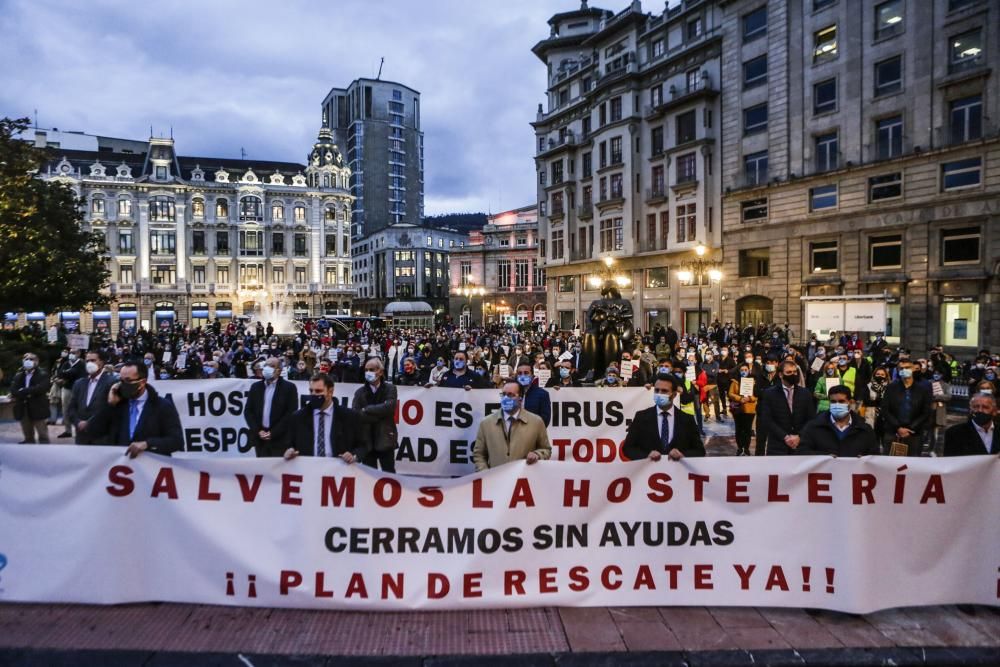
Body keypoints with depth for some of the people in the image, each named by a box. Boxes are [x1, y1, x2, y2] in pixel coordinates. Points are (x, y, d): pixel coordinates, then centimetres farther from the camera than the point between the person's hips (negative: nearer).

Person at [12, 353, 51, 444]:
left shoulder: (42, 375, -2)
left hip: (38, 409, -5)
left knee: (43, 436, -2)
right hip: (23, 409, 5)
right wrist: (27, 394, -16)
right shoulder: (18, 375, 11)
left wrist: (23, 391, -15)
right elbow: (13, 390, -2)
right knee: (28, 437, 12)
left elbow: (40, 388, -17)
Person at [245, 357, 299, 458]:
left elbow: (291, 413, -7)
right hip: (259, 438, 4)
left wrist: (273, 433, -12)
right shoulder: (255, 386, 11)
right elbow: (248, 411, 9)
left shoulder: (289, 387, -2)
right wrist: (258, 431, -4)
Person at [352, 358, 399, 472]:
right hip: (366, 440, 2)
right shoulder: (360, 392, 6)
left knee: (388, 474, 3)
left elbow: (389, 407, -17)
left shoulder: (390, 388, 1)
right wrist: (378, 415, -15)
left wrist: (366, 410, -11)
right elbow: (355, 414, -8)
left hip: (385, 439, -2)